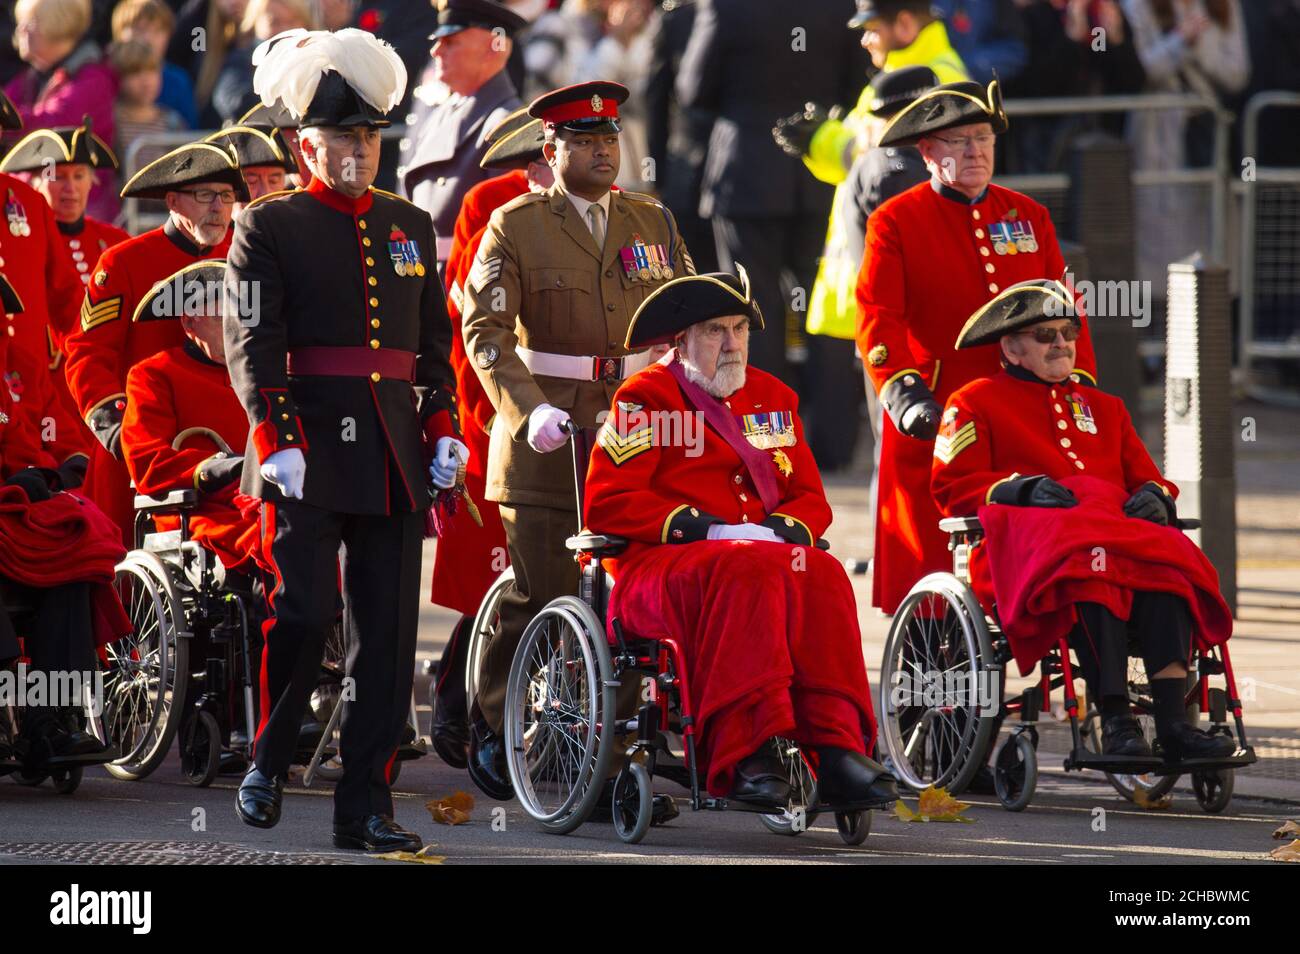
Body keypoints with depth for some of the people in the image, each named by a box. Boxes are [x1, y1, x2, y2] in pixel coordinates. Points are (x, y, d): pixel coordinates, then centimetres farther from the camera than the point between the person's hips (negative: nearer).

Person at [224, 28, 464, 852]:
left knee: (389, 632, 2)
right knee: (303, 612, -12)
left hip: (394, 454, 5)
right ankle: (268, 764, 10)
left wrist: (443, 432, 8)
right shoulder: (270, 228, 1)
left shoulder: (410, 227, 16)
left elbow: (436, 343, 19)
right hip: (309, 452, -4)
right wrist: (276, 440, -16)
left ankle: (366, 805, 5)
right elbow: (251, 344, -6)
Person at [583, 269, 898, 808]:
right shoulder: (646, 397, 5)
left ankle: (837, 751, -37)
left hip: (764, 555, 5)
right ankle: (745, 757, -42)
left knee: (821, 575, -30)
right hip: (656, 564, -5)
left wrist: (780, 528, -5)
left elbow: (810, 500, 21)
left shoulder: (774, 398, 22)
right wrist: (704, 529, -13)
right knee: (749, 570, -37)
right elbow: (605, 504, -4)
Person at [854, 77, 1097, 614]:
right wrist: (904, 392, -22)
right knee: (931, 569, -4)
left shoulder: (1028, 217, 16)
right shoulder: (895, 223, 3)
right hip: (934, 424, -4)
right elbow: (878, 318, -7)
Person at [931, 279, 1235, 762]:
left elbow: (1147, 477, 28)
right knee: (1091, 568, -41)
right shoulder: (974, 403, 18)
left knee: (1169, 564, -32)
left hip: (1121, 527, 5)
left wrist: (1153, 496, 2)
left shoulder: (1103, 407, 34)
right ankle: (1115, 720, -47)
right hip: (1028, 535, -5)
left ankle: (1172, 720, -44)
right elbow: (953, 486, 6)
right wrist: (1022, 488, -11)